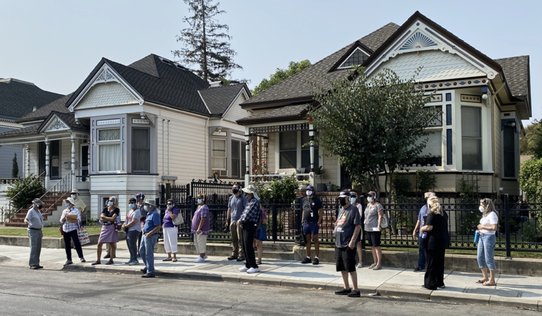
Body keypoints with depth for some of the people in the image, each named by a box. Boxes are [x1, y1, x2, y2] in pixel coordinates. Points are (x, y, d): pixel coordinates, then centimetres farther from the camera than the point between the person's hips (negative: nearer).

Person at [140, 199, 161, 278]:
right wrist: (144, 229, 12)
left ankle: (150, 272, 0)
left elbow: (158, 226, -22)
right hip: (145, 235, 10)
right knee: (142, 251, 19)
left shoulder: (155, 214, -17)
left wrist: (149, 233, -24)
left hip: (150, 236, -10)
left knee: (149, 254, -6)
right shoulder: (149, 213, 14)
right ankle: (147, 266, 34)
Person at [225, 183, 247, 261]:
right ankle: (234, 254, 12)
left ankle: (241, 255, -3)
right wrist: (227, 220, 15)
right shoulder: (231, 198, 16)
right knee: (233, 239, 6)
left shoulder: (243, 198, 0)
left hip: (240, 221, -5)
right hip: (232, 221, 5)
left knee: (240, 239, -6)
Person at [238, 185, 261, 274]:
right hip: (244, 226, 10)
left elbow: (248, 215, -18)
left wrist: (240, 220, -4)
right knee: (244, 247, 12)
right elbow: (244, 212, 19)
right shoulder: (248, 201, 18)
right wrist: (240, 221, 1)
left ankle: (254, 267, -5)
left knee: (248, 246, -10)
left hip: (250, 226, -10)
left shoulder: (255, 202, -13)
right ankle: (248, 265, 21)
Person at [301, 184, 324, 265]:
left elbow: (321, 212, -5)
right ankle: (308, 257, 16)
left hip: (314, 223, -6)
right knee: (307, 240, 9)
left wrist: (319, 222, -13)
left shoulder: (316, 200, -3)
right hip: (306, 222, 6)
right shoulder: (304, 200, 14)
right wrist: (302, 221, 14)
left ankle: (316, 257, 2)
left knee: (315, 240, -2)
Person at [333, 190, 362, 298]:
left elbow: (358, 226, -14)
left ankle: (355, 290, 2)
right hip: (338, 243, 9)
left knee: (350, 267, -6)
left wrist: (352, 241, -19)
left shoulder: (353, 209, -9)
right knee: (342, 268, 13)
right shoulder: (340, 210, 17)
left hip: (348, 244, -9)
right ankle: (346, 288, 24)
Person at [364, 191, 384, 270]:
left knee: (376, 246, -6)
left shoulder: (377, 205, -8)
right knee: (372, 246, 12)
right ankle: (375, 262, 19)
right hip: (368, 228, 8)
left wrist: (379, 225, -22)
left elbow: (380, 216, -15)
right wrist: (365, 223, 18)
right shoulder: (368, 205, 16)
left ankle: (379, 263, -1)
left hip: (375, 229, -8)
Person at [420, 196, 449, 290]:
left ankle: (431, 284, 5)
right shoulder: (443, 213, 12)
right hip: (443, 240, 8)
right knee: (440, 262, 15)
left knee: (431, 263, 0)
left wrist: (422, 229, -3)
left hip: (433, 241, -8)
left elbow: (429, 227, -23)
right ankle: (440, 283, 23)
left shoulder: (432, 213, -14)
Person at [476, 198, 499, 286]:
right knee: (480, 257, 13)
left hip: (489, 237, -10)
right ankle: (485, 277, 26)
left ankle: (492, 280, 2)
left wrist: (482, 227, -15)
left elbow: (494, 228, -23)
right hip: (482, 237, 10)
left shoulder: (492, 214, -14)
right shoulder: (485, 214, 15)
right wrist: (480, 229, 8)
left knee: (489, 259, -5)